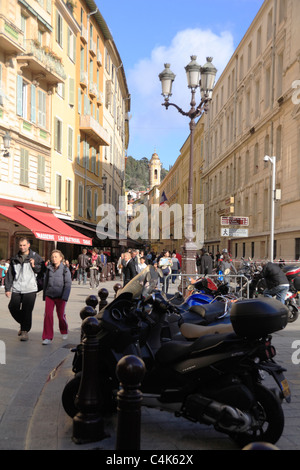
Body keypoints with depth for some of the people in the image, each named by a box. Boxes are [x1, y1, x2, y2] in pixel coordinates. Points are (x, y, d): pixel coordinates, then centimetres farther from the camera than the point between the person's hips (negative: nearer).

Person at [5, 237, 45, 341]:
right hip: (16, 289, 4)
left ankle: (25, 331, 9)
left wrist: (34, 266, -15)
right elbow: (9, 274, 13)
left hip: (30, 289, -4)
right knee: (13, 308, 2)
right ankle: (23, 323, 28)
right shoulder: (15, 259, 12)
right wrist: (7, 288, 8)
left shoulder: (35, 257, 3)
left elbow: (44, 269, 2)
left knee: (27, 311, -5)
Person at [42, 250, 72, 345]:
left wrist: (65, 297, -15)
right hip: (49, 295, 3)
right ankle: (47, 338, -2)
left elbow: (68, 283, -7)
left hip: (60, 296, -3)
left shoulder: (65, 269, -4)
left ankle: (64, 332, 36)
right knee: (48, 315, -8)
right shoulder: (49, 268, 8)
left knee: (61, 315, 7)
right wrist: (44, 296, 19)